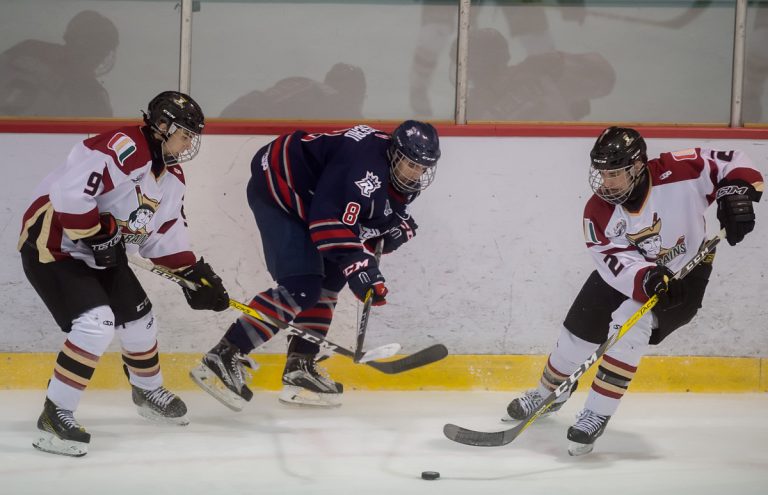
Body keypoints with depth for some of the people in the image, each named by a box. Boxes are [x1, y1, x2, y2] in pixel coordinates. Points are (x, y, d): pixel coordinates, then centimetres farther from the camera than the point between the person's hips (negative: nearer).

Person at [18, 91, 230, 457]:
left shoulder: (171, 176, 6)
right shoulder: (122, 148, -26)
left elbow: (165, 236, 14)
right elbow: (69, 192, -34)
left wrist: (196, 275, 7)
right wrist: (97, 235, -26)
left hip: (100, 251, 10)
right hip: (53, 244, -10)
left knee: (139, 319, 16)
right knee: (96, 323, -24)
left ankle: (148, 390, 45)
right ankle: (55, 416, -18)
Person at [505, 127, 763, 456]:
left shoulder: (676, 173, -29)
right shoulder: (598, 213, -20)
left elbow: (729, 164, -21)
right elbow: (617, 263, -26)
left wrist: (736, 194, -39)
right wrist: (646, 279, -46)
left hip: (683, 273, -4)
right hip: (625, 272, 4)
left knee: (629, 325, -28)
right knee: (578, 333, 9)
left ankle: (597, 415, -18)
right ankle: (548, 395, 42)